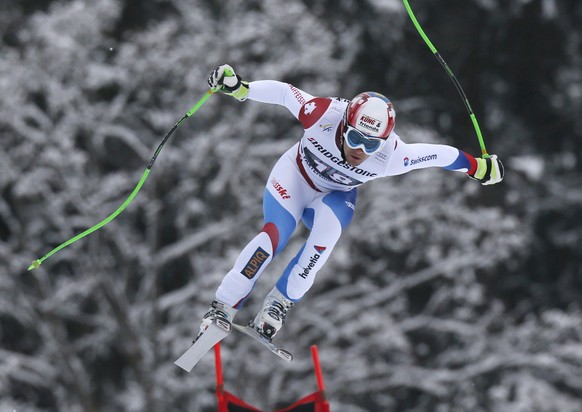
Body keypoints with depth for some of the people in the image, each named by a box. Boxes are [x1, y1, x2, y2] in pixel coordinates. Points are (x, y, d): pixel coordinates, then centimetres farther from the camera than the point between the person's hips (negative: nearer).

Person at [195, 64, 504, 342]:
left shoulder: (390, 156, -33)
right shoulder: (324, 116, -36)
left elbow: (438, 155, -19)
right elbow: (283, 92, -22)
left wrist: (479, 167, -8)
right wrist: (239, 88, -25)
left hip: (335, 196, 1)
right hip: (295, 178, -1)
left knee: (327, 233, -30)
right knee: (273, 236, -23)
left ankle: (280, 303, -15)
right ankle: (222, 308, -13)